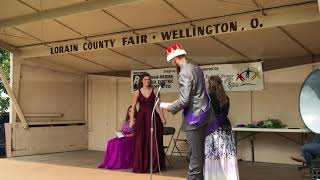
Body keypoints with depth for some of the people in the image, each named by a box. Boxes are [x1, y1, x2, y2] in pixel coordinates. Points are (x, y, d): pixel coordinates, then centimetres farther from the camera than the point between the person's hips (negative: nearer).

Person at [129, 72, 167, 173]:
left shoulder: (154, 91, 3)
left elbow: (158, 106, -1)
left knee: (154, 141, 1)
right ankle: (141, 166, 10)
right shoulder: (137, 92, 3)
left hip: (153, 117, 0)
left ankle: (154, 165, 10)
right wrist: (132, 120, -6)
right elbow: (133, 107, 2)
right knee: (141, 142, 1)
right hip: (141, 117, 0)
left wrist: (162, 118, -10)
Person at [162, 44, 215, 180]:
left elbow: (184, 100, -22)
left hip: (194, 117, -9)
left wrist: (171, 108, -6)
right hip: (203, 113, 9)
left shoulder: (184, 73, -17)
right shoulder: (196, 69, 11)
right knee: (200, 152, 16)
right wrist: (176, 103, 17)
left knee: (195, 154, -3)